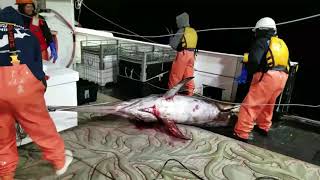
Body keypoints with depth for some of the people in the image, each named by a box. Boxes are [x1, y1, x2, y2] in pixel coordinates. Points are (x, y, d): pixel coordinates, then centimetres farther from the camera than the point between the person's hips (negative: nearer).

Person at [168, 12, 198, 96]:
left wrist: (171, 38, 8)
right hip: (191, 54, 7)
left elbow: (173, 44, -12)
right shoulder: (193, 31, 11)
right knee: (189, 76, 10)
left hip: (183, 54, -7)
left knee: (175, 75, 4)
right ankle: (190, 93, 13)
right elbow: (192, 44, 15)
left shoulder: (182, 31, -11)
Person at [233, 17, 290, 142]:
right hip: (281, 78, 9)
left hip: (267, 77, -8)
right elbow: (287, 63, 24)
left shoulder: (261, 41, -1)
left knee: (251, 105, -8)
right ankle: (263, 127, 40)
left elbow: (254, 60, -16)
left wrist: (249, 73, -2)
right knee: (268, 104, 25)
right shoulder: (281, 44, 23)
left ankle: (241, 134, -10)